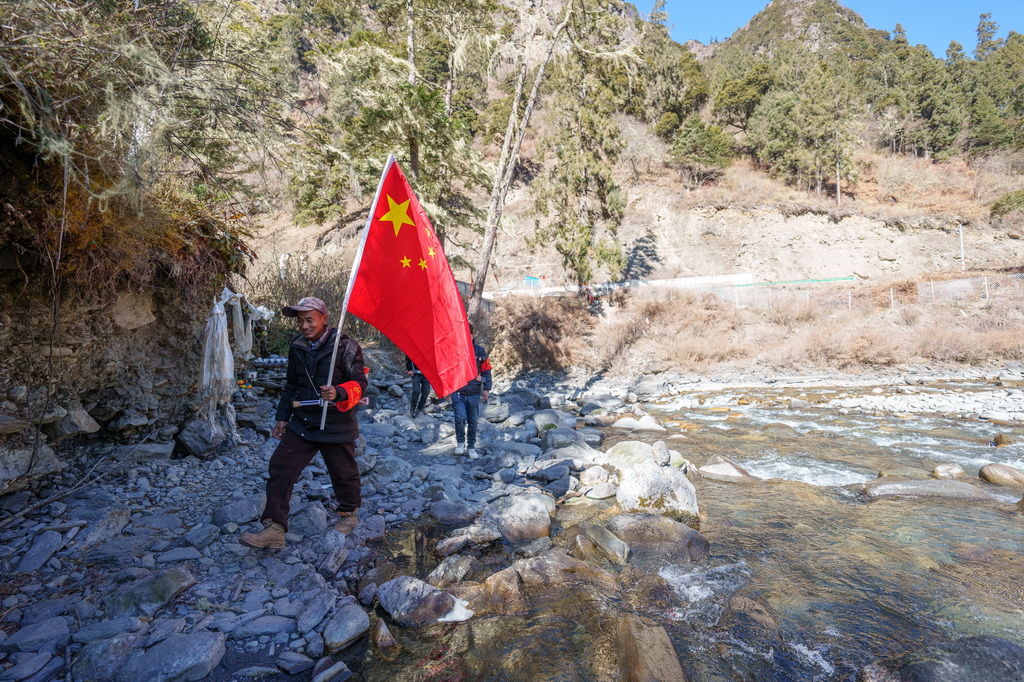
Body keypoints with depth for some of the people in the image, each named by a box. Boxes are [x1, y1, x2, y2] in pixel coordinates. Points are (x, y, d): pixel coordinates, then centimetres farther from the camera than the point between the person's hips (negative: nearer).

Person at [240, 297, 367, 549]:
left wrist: (339, 393, -33)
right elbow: (291, 384, 17)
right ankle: (274, 529, 2)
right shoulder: (297, 346, 6)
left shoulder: (345, 345, -12)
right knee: (280, 468, -4)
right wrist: (283, 416, 15)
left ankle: (349, 513, 36)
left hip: (335, 424, -5)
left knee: (343, 472, 10)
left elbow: (359, 382, -13)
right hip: (302, 422, 5)